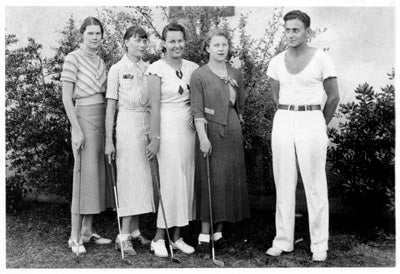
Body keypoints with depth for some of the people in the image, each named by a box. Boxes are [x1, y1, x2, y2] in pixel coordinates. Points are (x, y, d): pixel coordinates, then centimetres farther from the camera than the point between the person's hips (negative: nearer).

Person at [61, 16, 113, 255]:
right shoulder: (73, 58, -6)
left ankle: (88, 231, 17)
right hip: (84, 117, -7)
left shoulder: (101, 61, 15)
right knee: (85, 174, -7)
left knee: (98, 173, 8)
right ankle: (75, 237, 1)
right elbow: (66, 97, -10)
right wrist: (77, 129, -16)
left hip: (102, 119, 7)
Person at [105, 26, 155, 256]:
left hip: (148, 123, 5)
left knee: (142, 177, 6)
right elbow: (110, 107, -3)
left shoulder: (149, 68, 10)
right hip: (128, 123, -5)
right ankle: (124, 236, -1)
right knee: (130, 177, -7)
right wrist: (109, 140, -8)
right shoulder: (118, 69, -2)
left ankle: (135, 231, 16)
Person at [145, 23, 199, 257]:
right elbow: (155, 105, -10)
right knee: (171, 182, -5)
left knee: (186, 181, 6)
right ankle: (159, 237, 8)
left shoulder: (193, 68, 9)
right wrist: (155, 137, -13)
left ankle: (177, 236, 17)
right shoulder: (157, 69, -5)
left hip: (188, 129, 5)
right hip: (168, 129, -5)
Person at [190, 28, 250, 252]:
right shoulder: (199, 75, -4)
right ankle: (205, 232, 5)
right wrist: (203, 137, -17)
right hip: (210, 132, -5)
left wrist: (236, 124, 11)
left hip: (232, 133, 5)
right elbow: (197, 110, -10)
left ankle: (219, 231, 16)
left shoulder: (236, 75, 9)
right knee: (209, 181, -2)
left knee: (229, 181, 6)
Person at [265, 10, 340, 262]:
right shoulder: (277, 62, 6)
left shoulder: (322, 59, -4)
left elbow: (334, 97, 4)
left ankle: (320, 245, 12)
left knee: (315, 186, 1)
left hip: (311, 123, -3)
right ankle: (283, 241, 16)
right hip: (283, 122, 4)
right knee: (284, 184, 6)